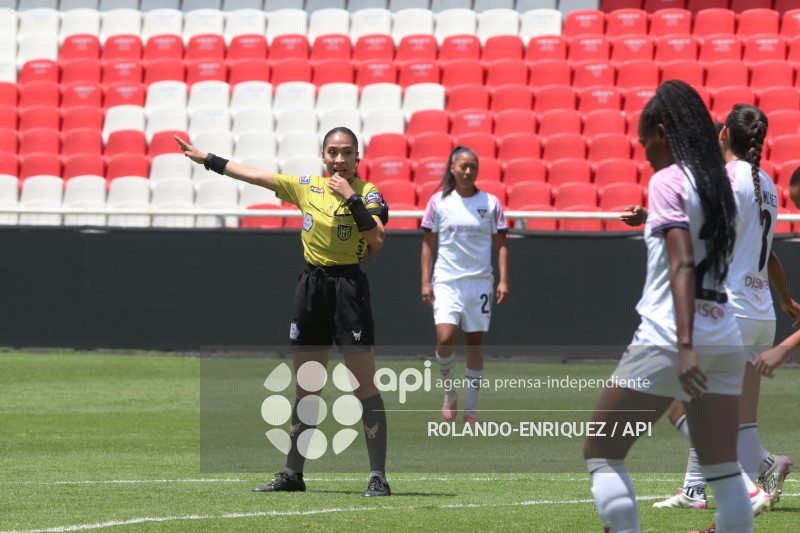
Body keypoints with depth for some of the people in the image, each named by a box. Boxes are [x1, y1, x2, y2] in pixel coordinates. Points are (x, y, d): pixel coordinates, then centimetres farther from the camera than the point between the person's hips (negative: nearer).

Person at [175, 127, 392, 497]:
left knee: (365, 387, -8)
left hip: (348, 287, -5)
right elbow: (254, 175, 18)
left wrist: (352, 198, -20)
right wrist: (208, 160, 21)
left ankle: (378, 476, -7)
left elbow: (376, 240, -19)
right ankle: (293, 473, 17)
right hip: (311, 285, 5)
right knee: (305, 389, 10)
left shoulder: (367, 192, -4)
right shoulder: (307, 187, 10)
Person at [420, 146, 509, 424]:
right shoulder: (438, 202, 3)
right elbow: (428, 244, 7)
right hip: (446, 281, -1)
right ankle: (450, 393, 7)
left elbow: (501, 244, 6)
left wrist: (503, 280, -4)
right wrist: (425, 281, 0)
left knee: (475, 342, 1)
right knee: (445, 338, -17)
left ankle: (470, 409, 9)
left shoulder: (491, 203, 4)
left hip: (479, 281, 1)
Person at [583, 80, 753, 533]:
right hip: (725, 339, 7)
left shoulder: (668, 181, -8)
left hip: (668, 341, -7)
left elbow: (682, 265, -18)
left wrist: (685, 346, -26)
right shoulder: (722, 184, 13)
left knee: (601, 453, 3)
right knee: (724, 468, 6)